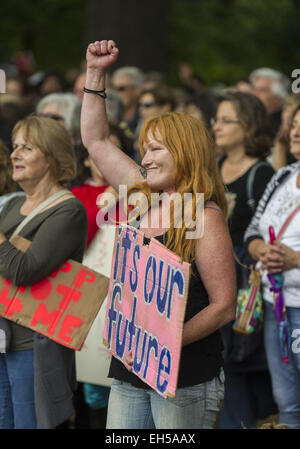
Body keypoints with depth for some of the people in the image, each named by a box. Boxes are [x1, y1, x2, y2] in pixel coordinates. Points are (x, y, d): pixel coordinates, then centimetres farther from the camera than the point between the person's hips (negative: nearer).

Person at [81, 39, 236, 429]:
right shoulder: (142, 198, 10)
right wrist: (96, 74, 15)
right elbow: (96, 140, 20)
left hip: (186, 378, -6)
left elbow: (224, 306, -14)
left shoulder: (204, 217, -10)